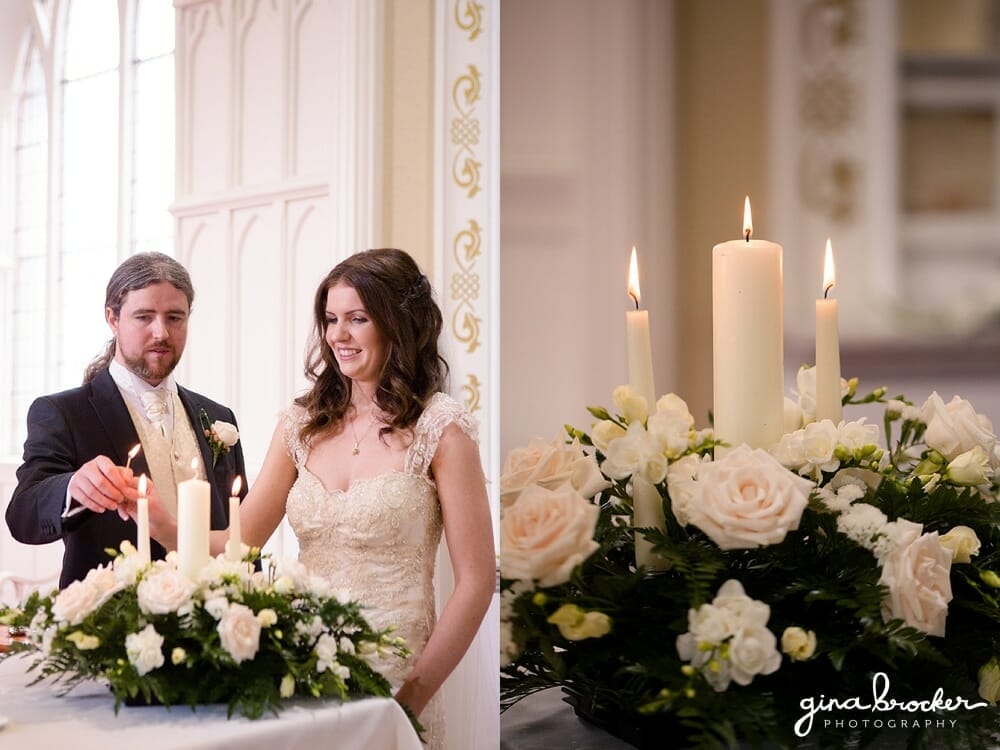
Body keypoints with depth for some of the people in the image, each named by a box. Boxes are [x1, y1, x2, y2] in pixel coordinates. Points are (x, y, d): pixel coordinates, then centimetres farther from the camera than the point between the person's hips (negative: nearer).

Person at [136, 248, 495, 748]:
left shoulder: (440, 427, -9)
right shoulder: (302, 423, 4)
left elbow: (475, 581, -10)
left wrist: (415, 695, -13)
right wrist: (161, 523, -16)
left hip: (392, 681, -4)